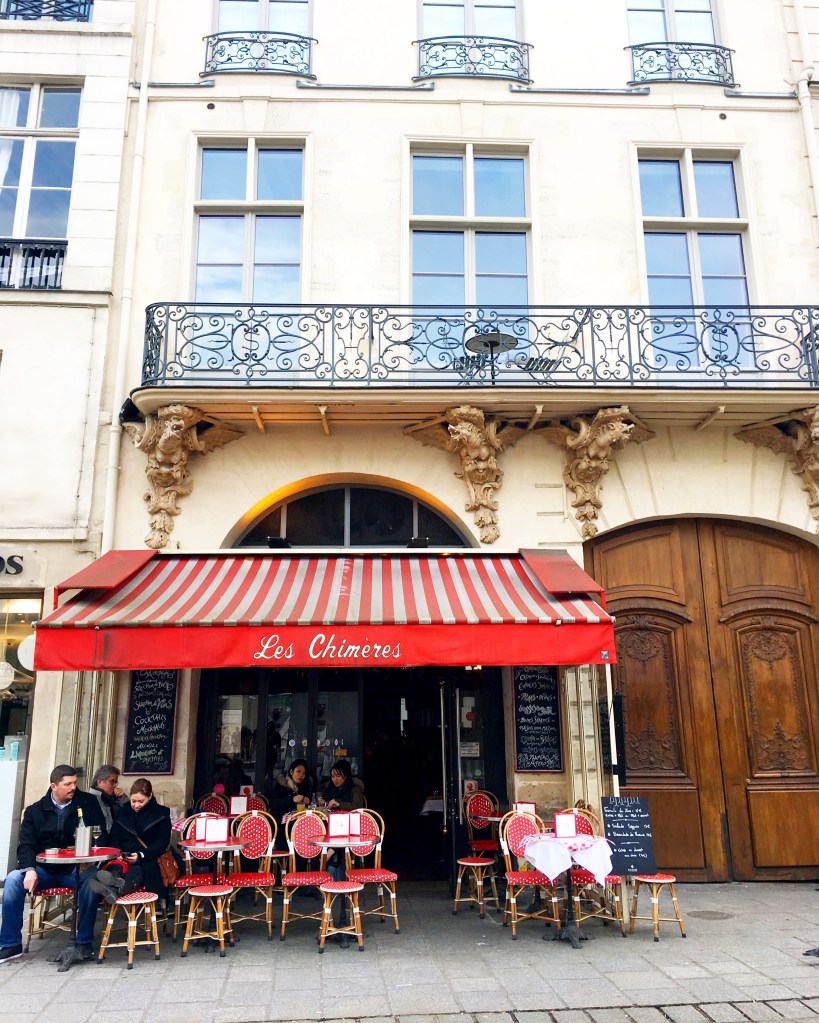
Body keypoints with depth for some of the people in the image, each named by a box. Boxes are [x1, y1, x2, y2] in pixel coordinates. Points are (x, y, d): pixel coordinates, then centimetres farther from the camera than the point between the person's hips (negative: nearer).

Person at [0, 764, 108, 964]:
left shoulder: (88, 803, 2)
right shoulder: (35, 810, 8)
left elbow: (101, 836, 1)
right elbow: (26, 845, 2)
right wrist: (30, 869, -18)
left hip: (76, 870, -2)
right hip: (44, 869, 2)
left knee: (92, 881, -33)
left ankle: (84, 941, -18)